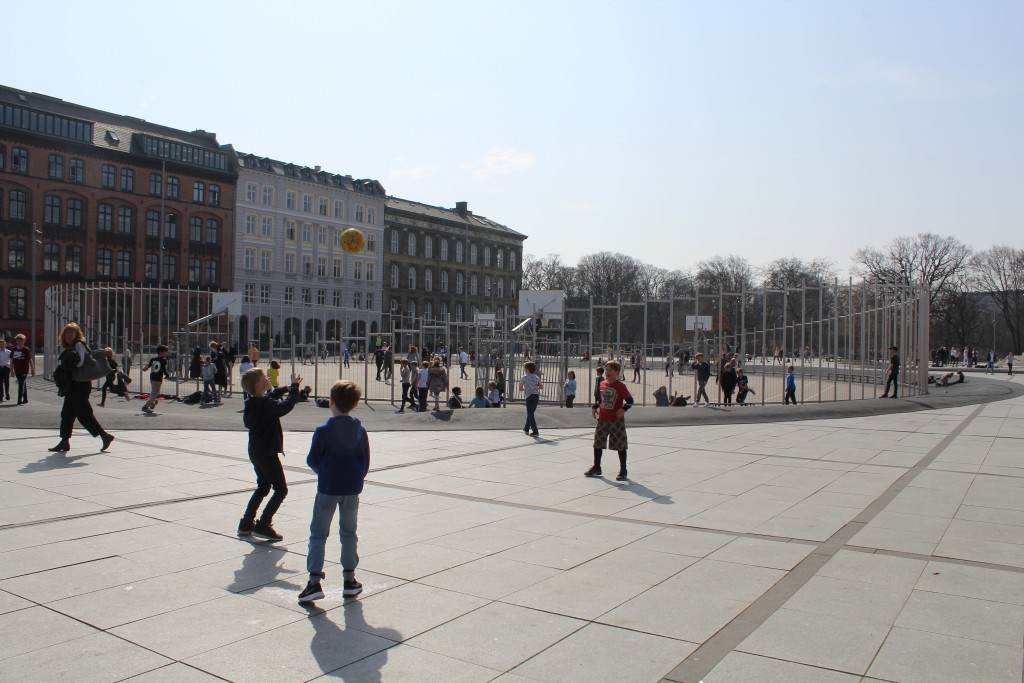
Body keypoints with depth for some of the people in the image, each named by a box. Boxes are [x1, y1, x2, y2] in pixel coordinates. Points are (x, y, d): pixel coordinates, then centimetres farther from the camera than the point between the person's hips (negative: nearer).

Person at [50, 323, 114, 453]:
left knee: (84, 413, -8)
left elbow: (80, 362, -22)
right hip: (73, 385, 9)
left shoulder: (79, 345, -9)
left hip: (80, 385, -9)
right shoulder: (68, 348, 18)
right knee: (67, 413, 10)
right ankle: (65, 442, 15)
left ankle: (105, 436, -2)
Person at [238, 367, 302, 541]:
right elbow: (287, 405, -34)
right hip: (267, 453, -10)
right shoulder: (266, 404, -23)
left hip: (255, 452, 10)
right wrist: (294, 386, -21)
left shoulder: (251, 404, 6)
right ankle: (263, 525, -4)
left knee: (263, 487, 23)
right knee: (281, 489, -2)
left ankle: (246, 524, 27)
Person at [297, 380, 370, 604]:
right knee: (349, 533, 16)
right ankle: (349, 580, 20)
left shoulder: (323, 430, -12)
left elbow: (312, 460, -6)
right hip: (353, 488, 4)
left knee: (318, 534, 5)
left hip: (328, 488, -4)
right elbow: (366, 461, 4)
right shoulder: (360, 430, -1)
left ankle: (315, 582, -2)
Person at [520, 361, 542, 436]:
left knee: (530, 414, -1)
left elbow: (520, 389, -5)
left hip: (530, 397, -6)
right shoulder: (536, 377, 6)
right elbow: (541, 386, 6)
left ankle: (535, 431, -8)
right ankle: (526, 429, 32)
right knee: (531, 413, 19)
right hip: (536, 396, 6)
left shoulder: (523, 378, -6)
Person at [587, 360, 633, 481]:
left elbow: (630, 400, -9)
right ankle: (596, 468, 27)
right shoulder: (602, 385, 7)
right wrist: (594, 407, 6)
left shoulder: (620, 386, -11)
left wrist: (623, 409, -24)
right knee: (597, 443, 11)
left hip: (617, 420, -6)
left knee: (620, 445, 2)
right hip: (602, 420, 6)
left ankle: (623, 471, 13)